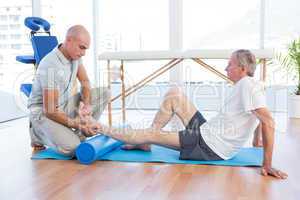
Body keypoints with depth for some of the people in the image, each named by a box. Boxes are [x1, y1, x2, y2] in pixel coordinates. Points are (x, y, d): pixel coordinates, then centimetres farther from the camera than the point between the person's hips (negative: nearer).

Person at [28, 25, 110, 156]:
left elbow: (85, 82, 6)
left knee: (104, 93, -5)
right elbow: (50, 111, -27)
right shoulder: (51, 66, -29)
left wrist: (87, 104, -14)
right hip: (44, 112, -8)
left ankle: (81, 136, 0)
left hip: (65, 105, 8)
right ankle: (39, 133, 2)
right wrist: (77, 125, -24)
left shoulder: (74, 54, -4)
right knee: (71, 147, -30)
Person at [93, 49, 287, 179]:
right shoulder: (245, 85, 10)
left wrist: (267, 164, -29)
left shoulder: (248, 85, -20)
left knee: (150, 134, -6)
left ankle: (99, 128, 12)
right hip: (207, 131, 9)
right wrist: (256, 142, 28)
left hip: (209, 147, -9)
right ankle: (145, 142, 13)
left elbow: (268, 122, -29)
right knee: (174, 94, 6)